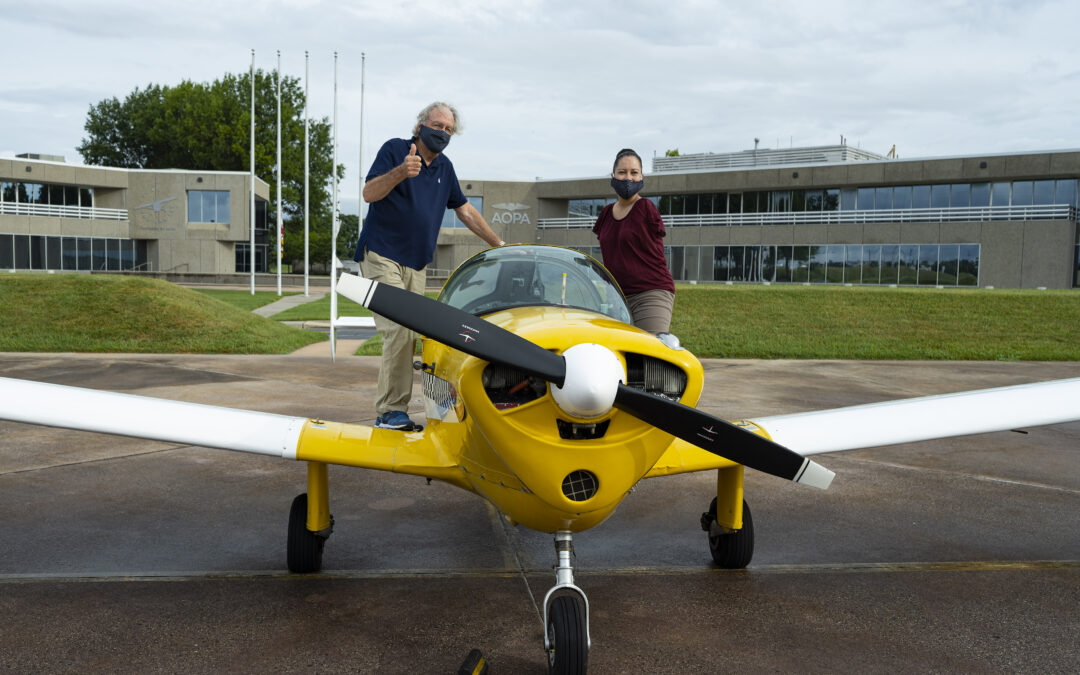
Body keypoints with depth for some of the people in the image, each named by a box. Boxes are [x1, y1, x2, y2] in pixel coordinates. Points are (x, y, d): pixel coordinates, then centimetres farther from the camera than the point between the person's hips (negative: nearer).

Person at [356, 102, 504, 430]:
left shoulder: (444, 167, 15)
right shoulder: (394, 149, -4)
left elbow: (465, 210, 24)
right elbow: (369, 193, -15)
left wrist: (499, 244, 22)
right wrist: (401, 172, -33)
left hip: (417, 265, 7)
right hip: (382, 256, -7)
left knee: (409, 337, 2)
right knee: (399, 331, -18)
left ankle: (392, 411, 7)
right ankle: (390, 412, -14)